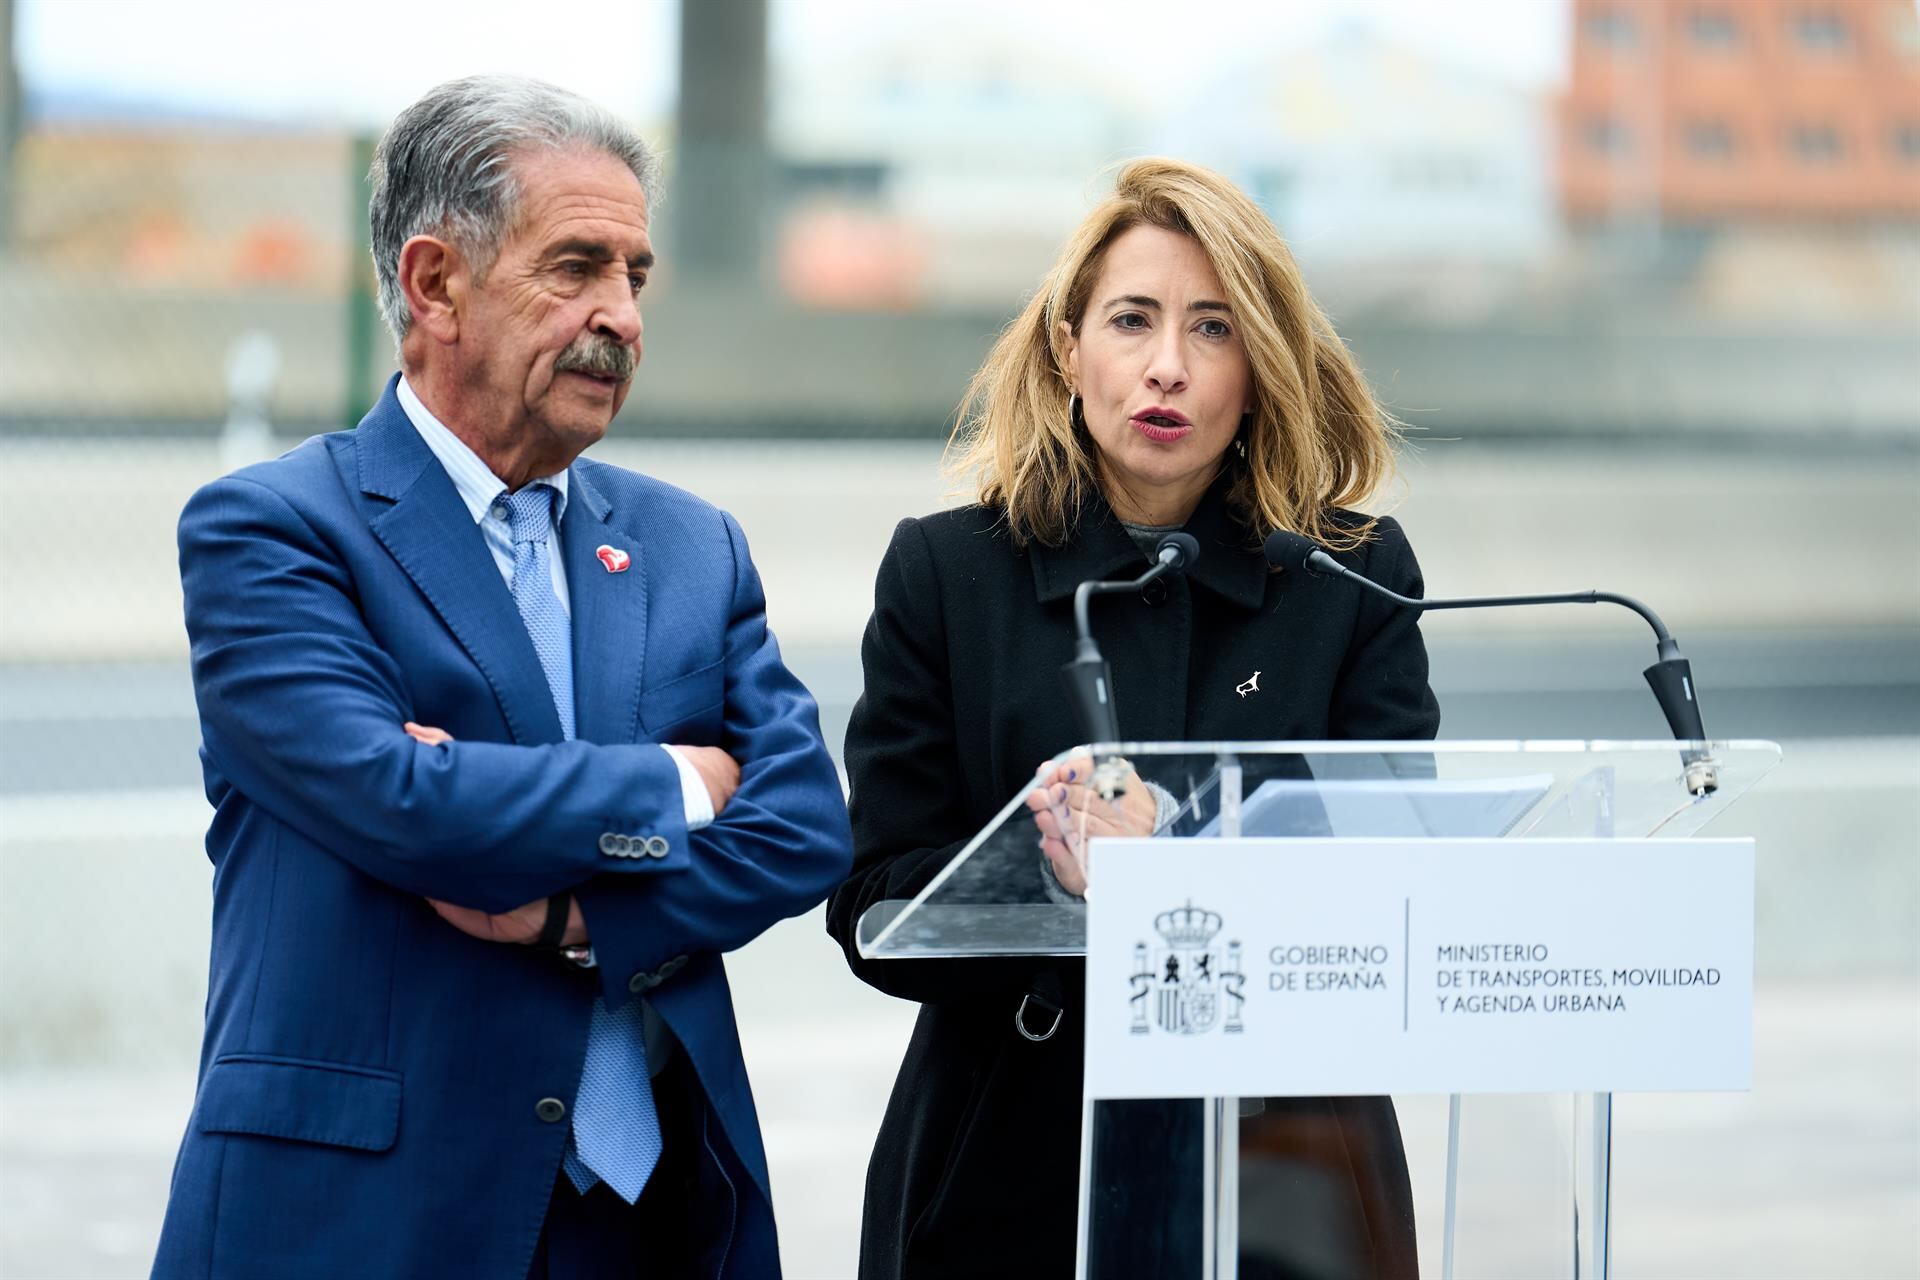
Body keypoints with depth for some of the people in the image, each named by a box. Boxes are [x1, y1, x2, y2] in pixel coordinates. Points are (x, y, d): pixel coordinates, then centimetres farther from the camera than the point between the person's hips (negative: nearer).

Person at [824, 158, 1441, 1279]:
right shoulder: (947, 574, 3)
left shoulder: (1358, 577, 3)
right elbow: (877, 906, -1)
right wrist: (1050, 874, -20)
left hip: (1284, 1163, 0)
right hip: (1009, 1174, 0)